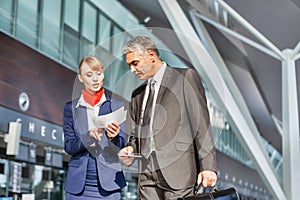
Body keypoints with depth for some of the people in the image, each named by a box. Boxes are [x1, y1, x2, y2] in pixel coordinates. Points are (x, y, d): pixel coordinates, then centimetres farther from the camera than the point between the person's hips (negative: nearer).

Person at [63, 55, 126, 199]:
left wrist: (114, 136, -21)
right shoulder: (71, 108, 6)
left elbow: (122, 145, 1)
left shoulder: (116, 105, 4)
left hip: (108, 183, 0)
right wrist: (89, 136, -18)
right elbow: (68, 147, 0)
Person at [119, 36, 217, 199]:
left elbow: (201, 124, -4)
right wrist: (131, 149, 4)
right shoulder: (138, 94, 21)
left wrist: (208, 166, -10)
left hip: (176, 170, -5)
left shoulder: (186, 77, 2)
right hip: (147, 174, 6)